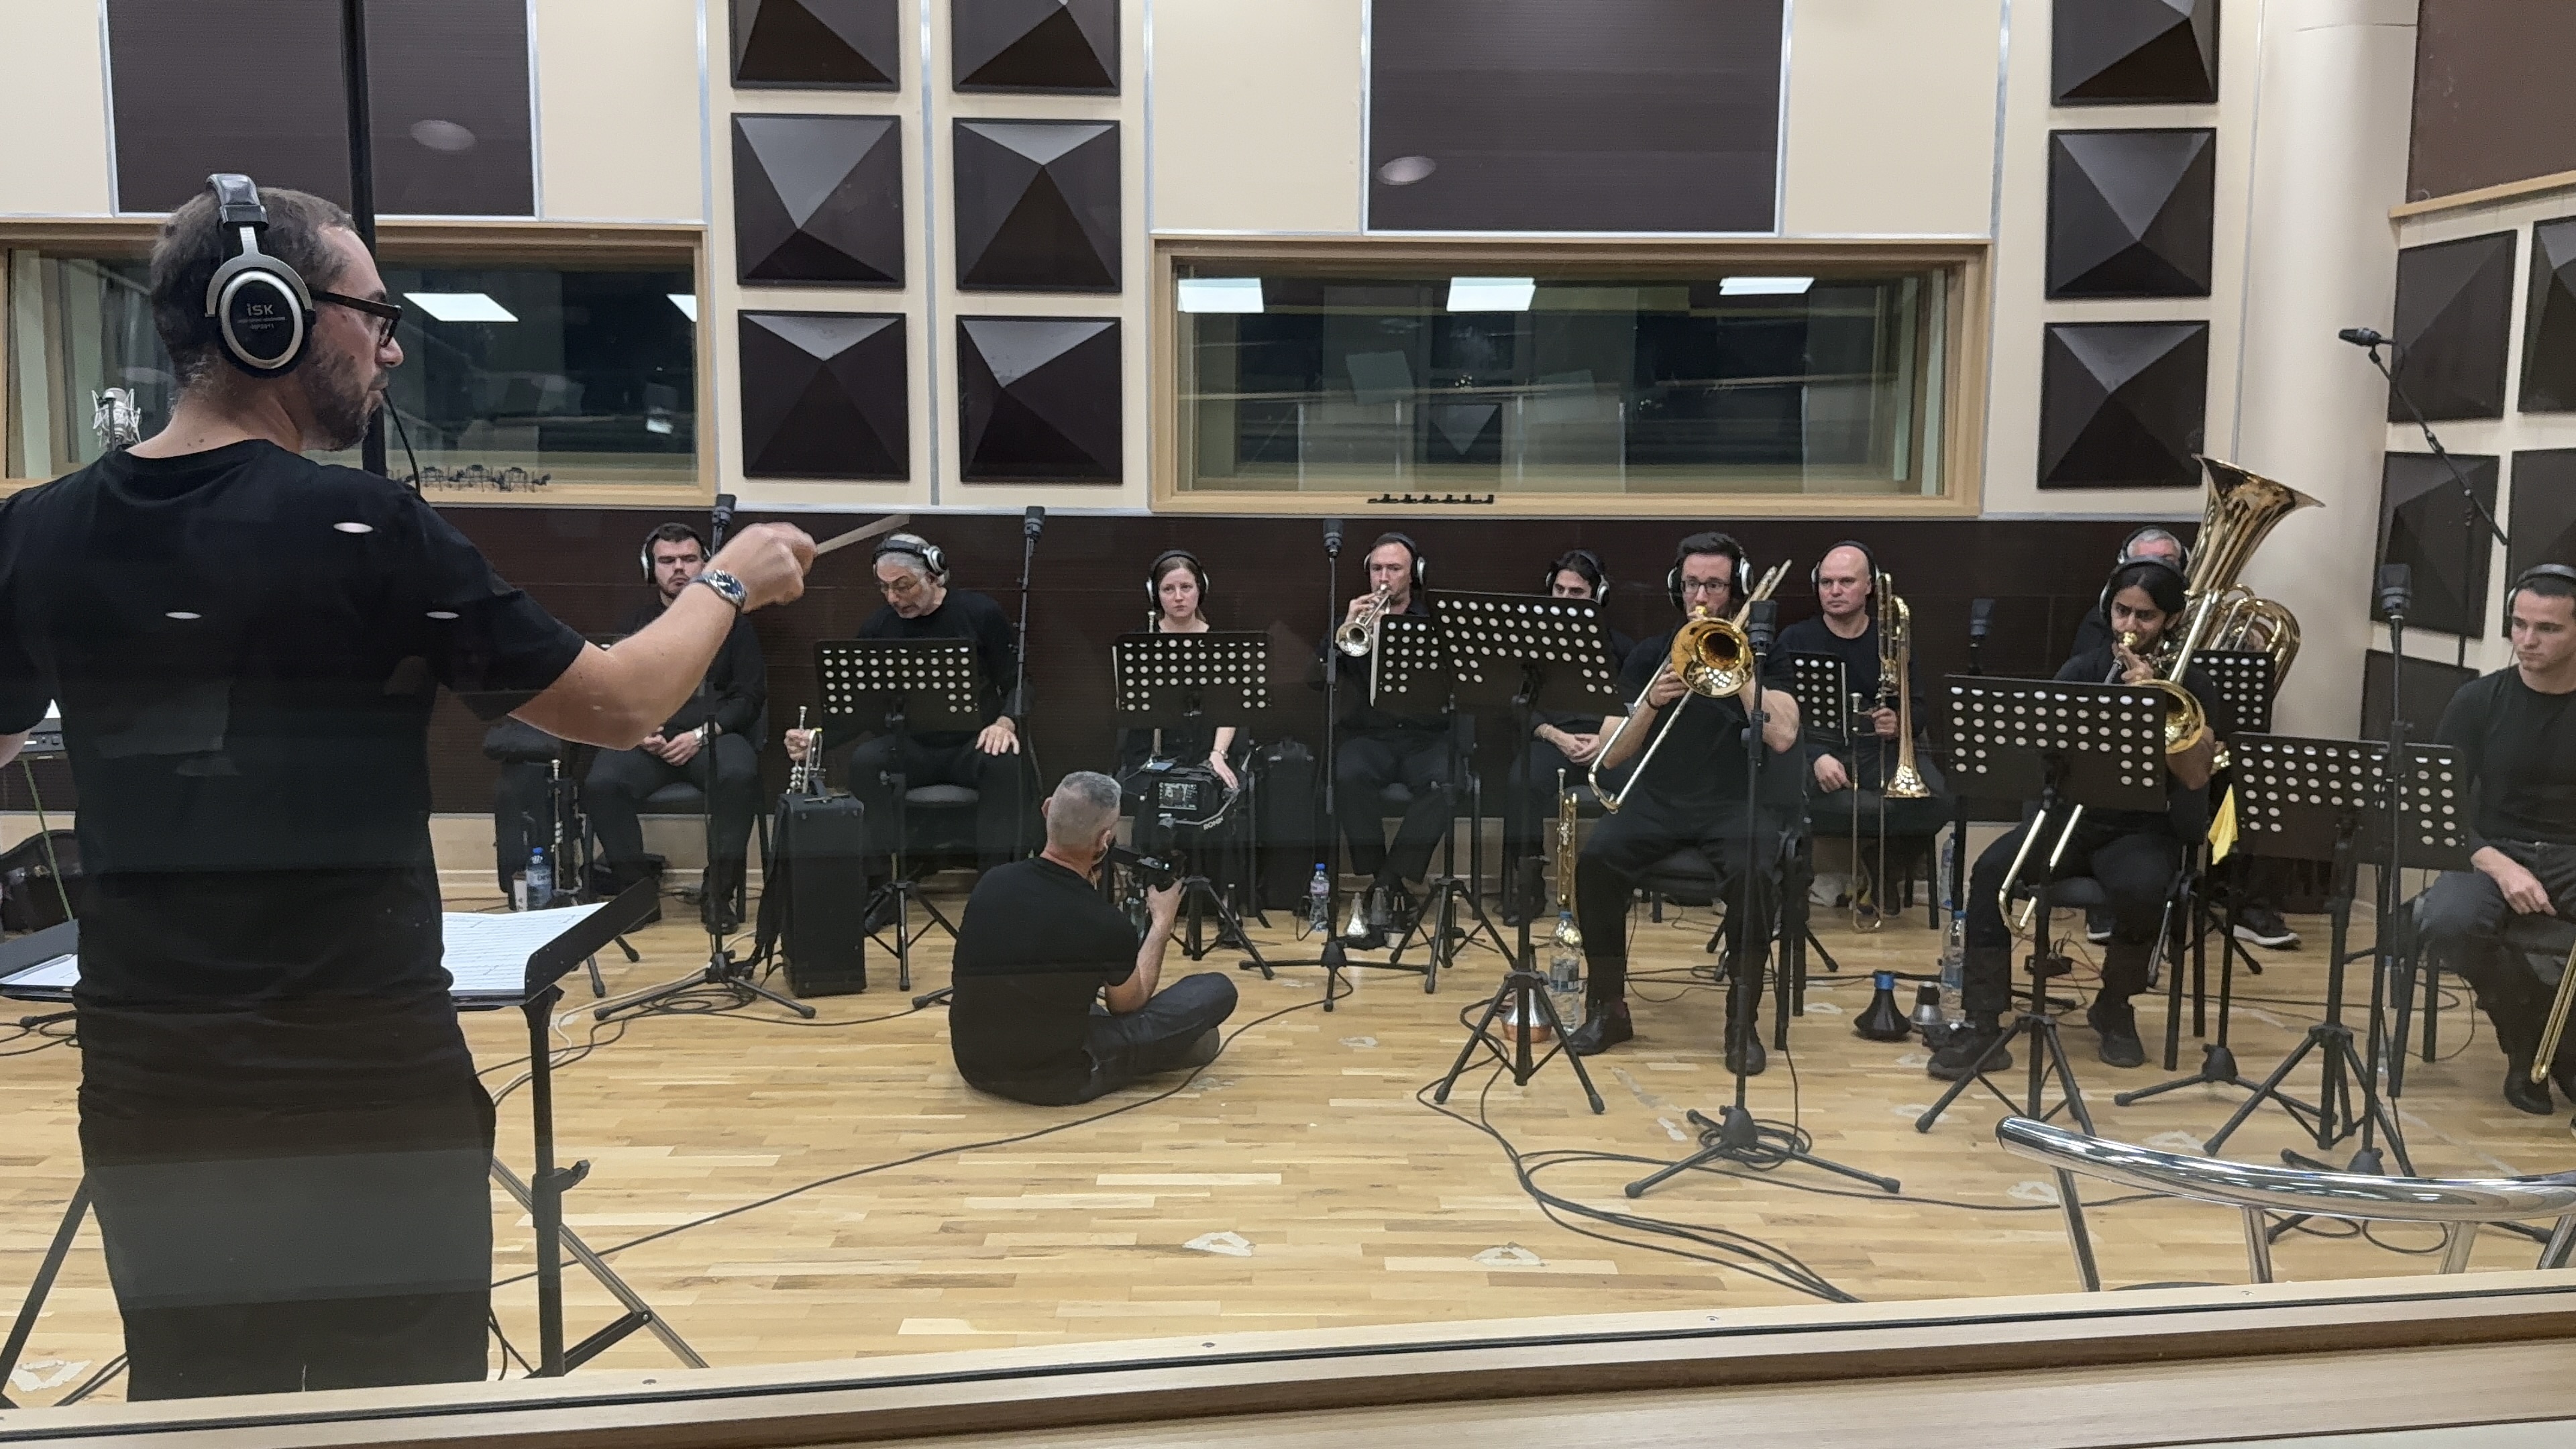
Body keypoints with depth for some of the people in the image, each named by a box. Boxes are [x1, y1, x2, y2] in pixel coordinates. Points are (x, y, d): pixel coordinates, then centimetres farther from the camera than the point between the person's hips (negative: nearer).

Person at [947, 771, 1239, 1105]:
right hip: (1055, 1082, -6)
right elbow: (1127, 1004, 1)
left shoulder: (991, 883, -8)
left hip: (974, 1065, 6)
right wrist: (1162, 924, 13)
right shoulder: (1108, 926, -22)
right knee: (1217, 990, 1)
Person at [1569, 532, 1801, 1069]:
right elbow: (1613, 754, 4)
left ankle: (1743, 1019, -15)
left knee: (1753, 872, -33)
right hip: (1657, 801, 2)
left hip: (1736, 802, -2)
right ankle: (1606, 1008, -10)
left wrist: (1738, 671, -17)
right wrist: (1650, 704, -13)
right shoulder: (1650, 655, 10)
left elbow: (1783, 737, -14)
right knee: (1596, 858, -26)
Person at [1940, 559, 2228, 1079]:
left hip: (2144, 829, -2)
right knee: (1992, 870, -27)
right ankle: (1982, 1025, -25)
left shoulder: (2191, 687, 3)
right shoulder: (2081, 672, 9)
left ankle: (2114, 1007, -6)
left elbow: (2195, 776, -11)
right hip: (2073, 817, 2)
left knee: (2142, 890, -36)